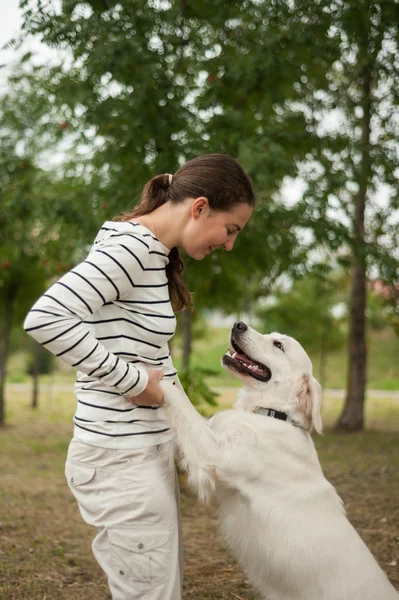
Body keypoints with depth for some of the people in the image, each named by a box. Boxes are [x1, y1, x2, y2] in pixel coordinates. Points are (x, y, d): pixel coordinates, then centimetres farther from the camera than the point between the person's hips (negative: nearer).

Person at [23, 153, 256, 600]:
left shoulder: (155, 254, 13)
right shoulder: (130, 246, -17)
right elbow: (45, 318, -29)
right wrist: (132, 379, -21)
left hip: (149, 450, 10)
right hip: (121, 461, -10)